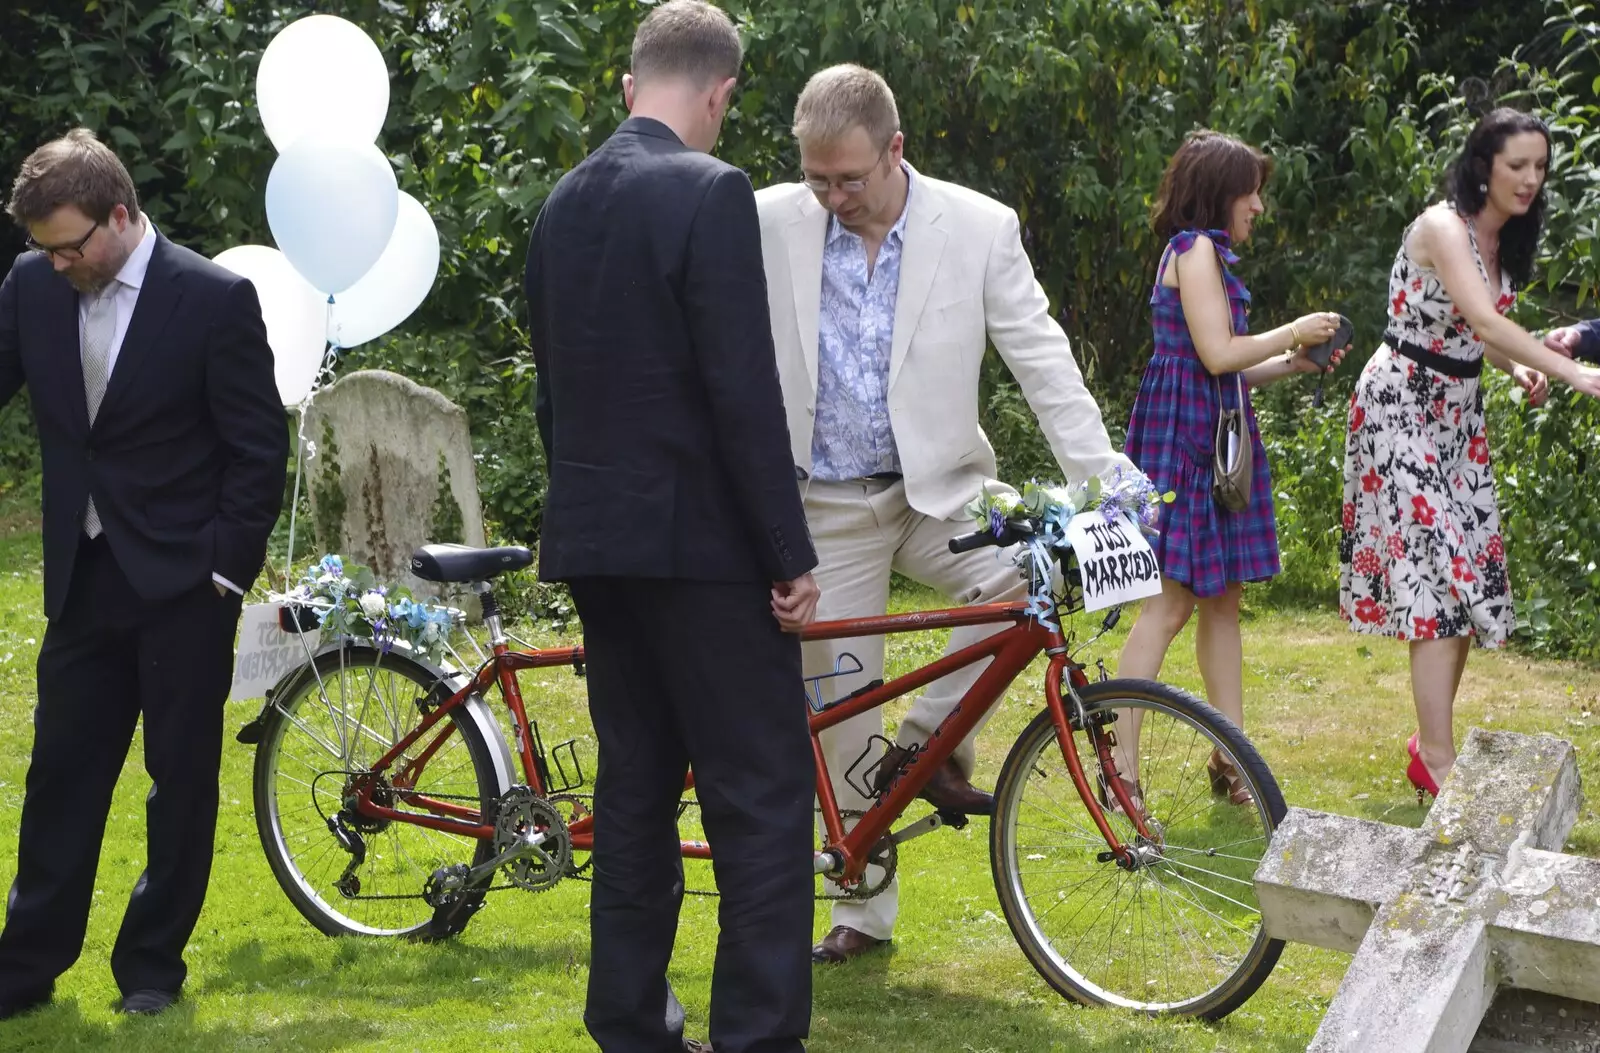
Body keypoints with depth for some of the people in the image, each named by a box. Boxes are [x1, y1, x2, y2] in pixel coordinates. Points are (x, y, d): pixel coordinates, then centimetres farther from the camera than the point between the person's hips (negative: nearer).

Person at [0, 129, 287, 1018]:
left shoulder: (215, 299, -12)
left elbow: (259, 450, -8)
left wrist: (228, 569, -10)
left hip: (182, 581, -4)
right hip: (85, 577, 4)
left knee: (182, 777, 5)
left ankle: (154, 965, 17)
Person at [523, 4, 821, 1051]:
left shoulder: (566, 200, 10)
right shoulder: (710, 192, -14)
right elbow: (744, 391, -18)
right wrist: (792, 556, -13)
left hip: (595, 534, 8)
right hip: (698, 538, -8)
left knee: (636, 787, 13)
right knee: (764, 799, -4)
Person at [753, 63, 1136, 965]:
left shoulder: (980, 229, -8)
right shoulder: (771, 224, -7)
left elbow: (1042, 358, -7)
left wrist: (1103, 483, -13)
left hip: (939, 491, 0)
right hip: (826, 509, 0)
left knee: (1032, 572, -28)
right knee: (844, 711, 3)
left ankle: (929, 742, -7)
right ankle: (864, 909, 19)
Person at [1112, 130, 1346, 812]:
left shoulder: (1205, 252, 22)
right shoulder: (1195, 248, -10)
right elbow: (1218, 354, -18)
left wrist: (1294, 363, 11)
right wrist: (1292, 333, -5)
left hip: (1215, 434, 10)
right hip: (1185, 431, -10)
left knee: (1222, 598, 10)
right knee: (1174, 600, -12)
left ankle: (1230, 760, 13)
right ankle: (1121, 763, -11)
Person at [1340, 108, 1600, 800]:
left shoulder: (1504, 241, 9)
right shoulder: (1443, 227, -18)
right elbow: (1482, 318, -32)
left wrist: (1518, 368, -3)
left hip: (1458, 408, 9)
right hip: (1402, 403, -9)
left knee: (1469, 572, 6)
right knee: (1434, 567, -14)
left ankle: (1434, 738, 14)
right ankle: (1437, 760, -15)